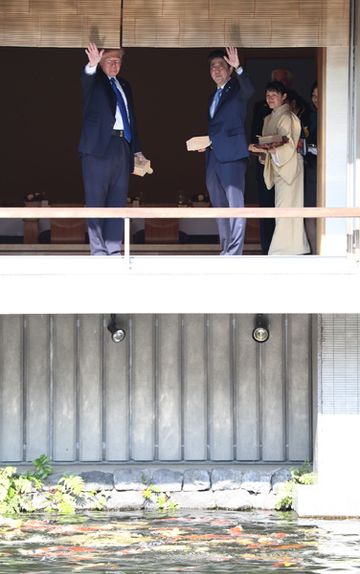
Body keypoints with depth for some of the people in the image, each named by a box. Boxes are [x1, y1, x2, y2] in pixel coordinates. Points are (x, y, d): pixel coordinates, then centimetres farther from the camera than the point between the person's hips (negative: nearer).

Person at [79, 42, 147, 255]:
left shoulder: (124, 86, 20)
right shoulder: (95, 82, 3)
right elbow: (86, 80, -23)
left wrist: (137, 150, 17)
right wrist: (92, 65, -44)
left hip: (122, 147, 6)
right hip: (99, 146, -6)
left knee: (118, 201, 4)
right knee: (96, 200, -5)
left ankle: (114, 249, 7)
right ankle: (98, 251, -4)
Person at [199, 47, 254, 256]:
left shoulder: (237, 89, -1)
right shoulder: (213, 96, 22)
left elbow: (249, 90, -25)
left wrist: (238, 68, -40)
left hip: (232, 155, -9)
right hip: (213, 156, 9)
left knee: (235, 205, -12)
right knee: (220, 205, 12)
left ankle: (234, 252, -15)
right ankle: (226, 250, 18)